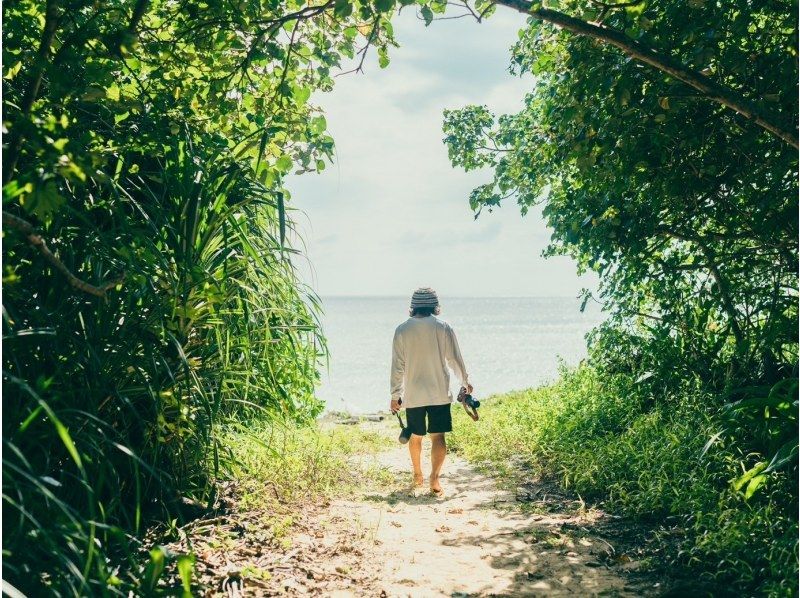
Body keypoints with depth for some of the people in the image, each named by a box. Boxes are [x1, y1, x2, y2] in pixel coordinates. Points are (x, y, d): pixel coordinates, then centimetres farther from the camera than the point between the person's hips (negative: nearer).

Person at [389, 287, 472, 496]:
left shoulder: (402, 330, -3)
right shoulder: (443, 328, -5)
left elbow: (397, 366, -2)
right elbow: (455, 359, 0)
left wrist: (395, 395, 6)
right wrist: (465, 382, 15)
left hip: (413, 394, 2)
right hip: (439, 393, -1)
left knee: (415, 436, 17)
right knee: (438, 437, 2)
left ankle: (417, 476, 31)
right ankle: (434, 478, -9)